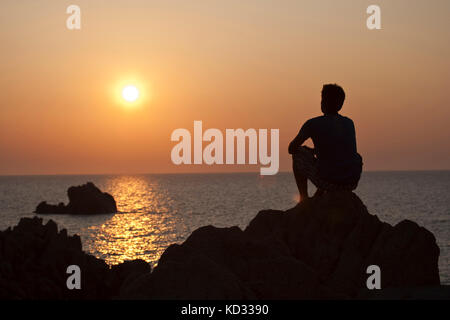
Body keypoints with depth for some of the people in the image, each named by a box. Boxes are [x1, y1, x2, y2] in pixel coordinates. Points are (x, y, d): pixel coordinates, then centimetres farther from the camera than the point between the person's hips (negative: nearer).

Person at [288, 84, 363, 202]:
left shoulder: (313, 124, -4)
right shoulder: (349, 123, 11)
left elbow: (291, 148, 7)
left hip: (328, 182, -5)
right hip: (352, 182, 5)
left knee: (298, 154, 18)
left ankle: (304, 197, 18)